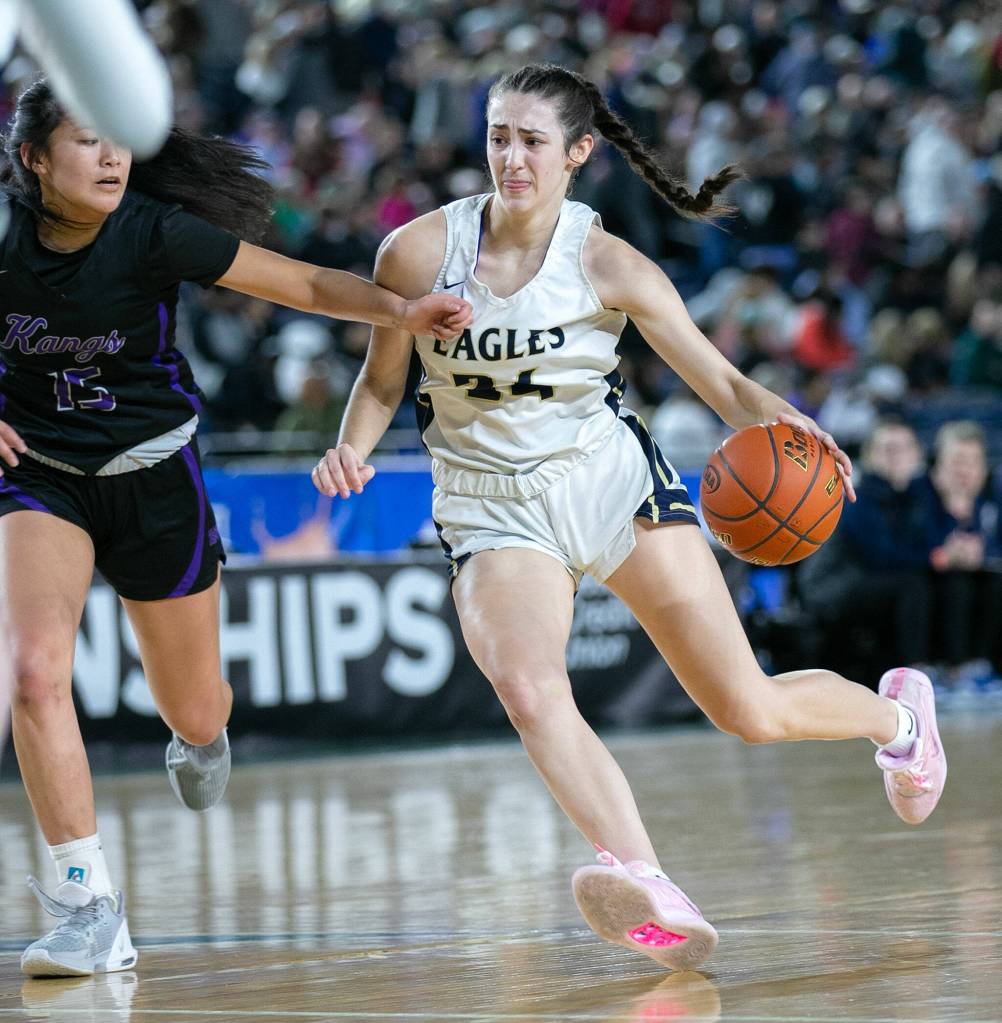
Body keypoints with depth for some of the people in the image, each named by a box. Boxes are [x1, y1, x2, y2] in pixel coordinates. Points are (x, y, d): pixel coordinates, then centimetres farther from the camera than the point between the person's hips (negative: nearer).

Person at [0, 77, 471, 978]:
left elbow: (305, 283, -21)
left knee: (197, 714, 11)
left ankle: (199, 738, 54)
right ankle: (93, 913, -16)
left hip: (152, 478, 0)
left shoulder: (153, 233, -18)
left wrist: (402, 311, -36)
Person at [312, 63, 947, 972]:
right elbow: (382, 380, 6)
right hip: (492, 508, 1)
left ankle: (897, 714, 34)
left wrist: (781, 422, -29)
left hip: (613, 481, -1)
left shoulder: (607, 265, -11)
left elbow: (719, 379, -8)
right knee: (528, 687, -31)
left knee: (751, 710, 0)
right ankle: (648, 889, -42)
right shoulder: (419, 252, -9)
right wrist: (352, 450, -15)